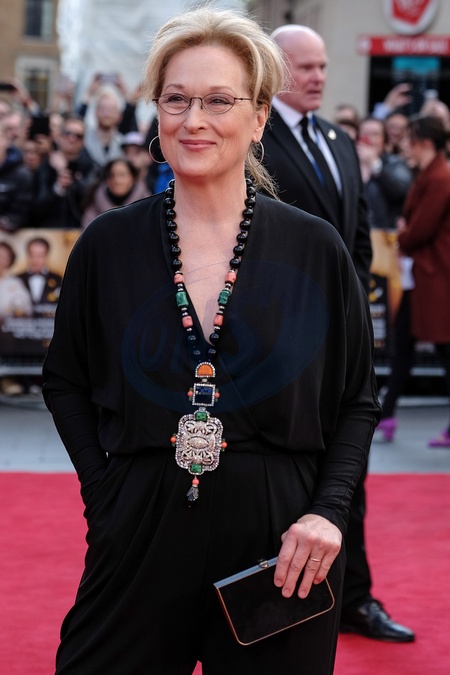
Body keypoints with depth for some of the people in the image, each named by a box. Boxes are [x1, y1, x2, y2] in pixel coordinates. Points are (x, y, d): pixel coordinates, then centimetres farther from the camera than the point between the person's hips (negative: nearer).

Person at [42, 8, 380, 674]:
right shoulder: (108, 244, 1)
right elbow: (66, 383, 11)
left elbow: (358, 401, 5)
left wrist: (329, 511, -8)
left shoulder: (315, 249, -1)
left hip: (279, 545, 0)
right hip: (141, 538, 1)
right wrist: (102, 488, -2)